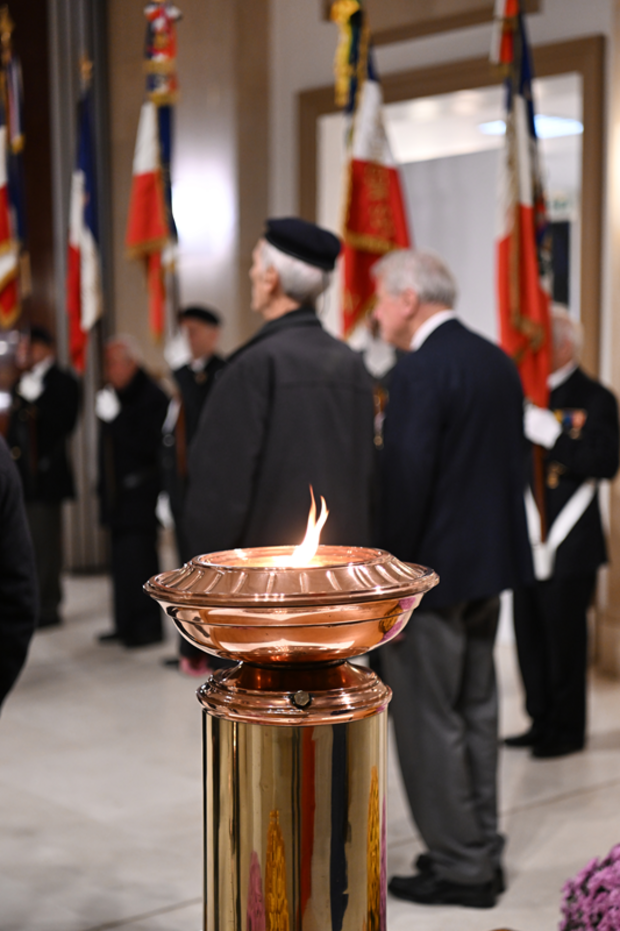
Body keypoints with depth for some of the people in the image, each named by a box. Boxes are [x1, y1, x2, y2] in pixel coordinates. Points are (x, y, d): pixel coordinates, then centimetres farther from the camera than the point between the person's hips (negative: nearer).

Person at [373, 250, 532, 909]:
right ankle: (482, 853, 27)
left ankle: (459, 867, 9)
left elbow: (406, 483, -21)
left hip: (432, 569, -9)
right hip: (491, 562, 9)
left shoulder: (420, 371, -17)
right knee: (476, 711, 16)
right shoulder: (498, 361, 10)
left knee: (429, 721, 1)